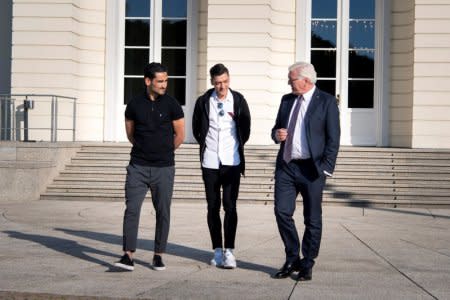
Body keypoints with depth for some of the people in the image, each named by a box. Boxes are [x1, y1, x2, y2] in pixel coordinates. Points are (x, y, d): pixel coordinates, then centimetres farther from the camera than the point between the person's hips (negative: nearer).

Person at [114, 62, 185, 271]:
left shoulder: (171, 105, -1)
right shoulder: (134, 105, 3)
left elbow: (180, 135, 5)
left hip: (164, 168, -1)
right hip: (138, 167, 1)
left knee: (163, 212, 5)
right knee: (132, 209, -7)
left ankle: (158, 255, 16)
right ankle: (128, 256, -6)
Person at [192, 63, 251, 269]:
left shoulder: (238, 100, 0)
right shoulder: (204, 101, 1)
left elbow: (246, 129, 11)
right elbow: (196, 128, 14)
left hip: (231, 161, -1)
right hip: (210, 162, 1)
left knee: (230, 206, -7)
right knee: (213, 207, 5)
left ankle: (229, 251, -3)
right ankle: (217, 250, 14)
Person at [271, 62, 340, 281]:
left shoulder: (327, 102, -3)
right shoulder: (286, 100, 13)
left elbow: (333, 139, -6)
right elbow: (277, 128, 23)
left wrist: (325, 168, -13)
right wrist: (276, 134, -2)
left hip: (311, 169, -5)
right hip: (285, 166, 5)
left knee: (312, 219, 4)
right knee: (282, 212, 1)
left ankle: (307, 265, 16)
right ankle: (292, 260, 17)